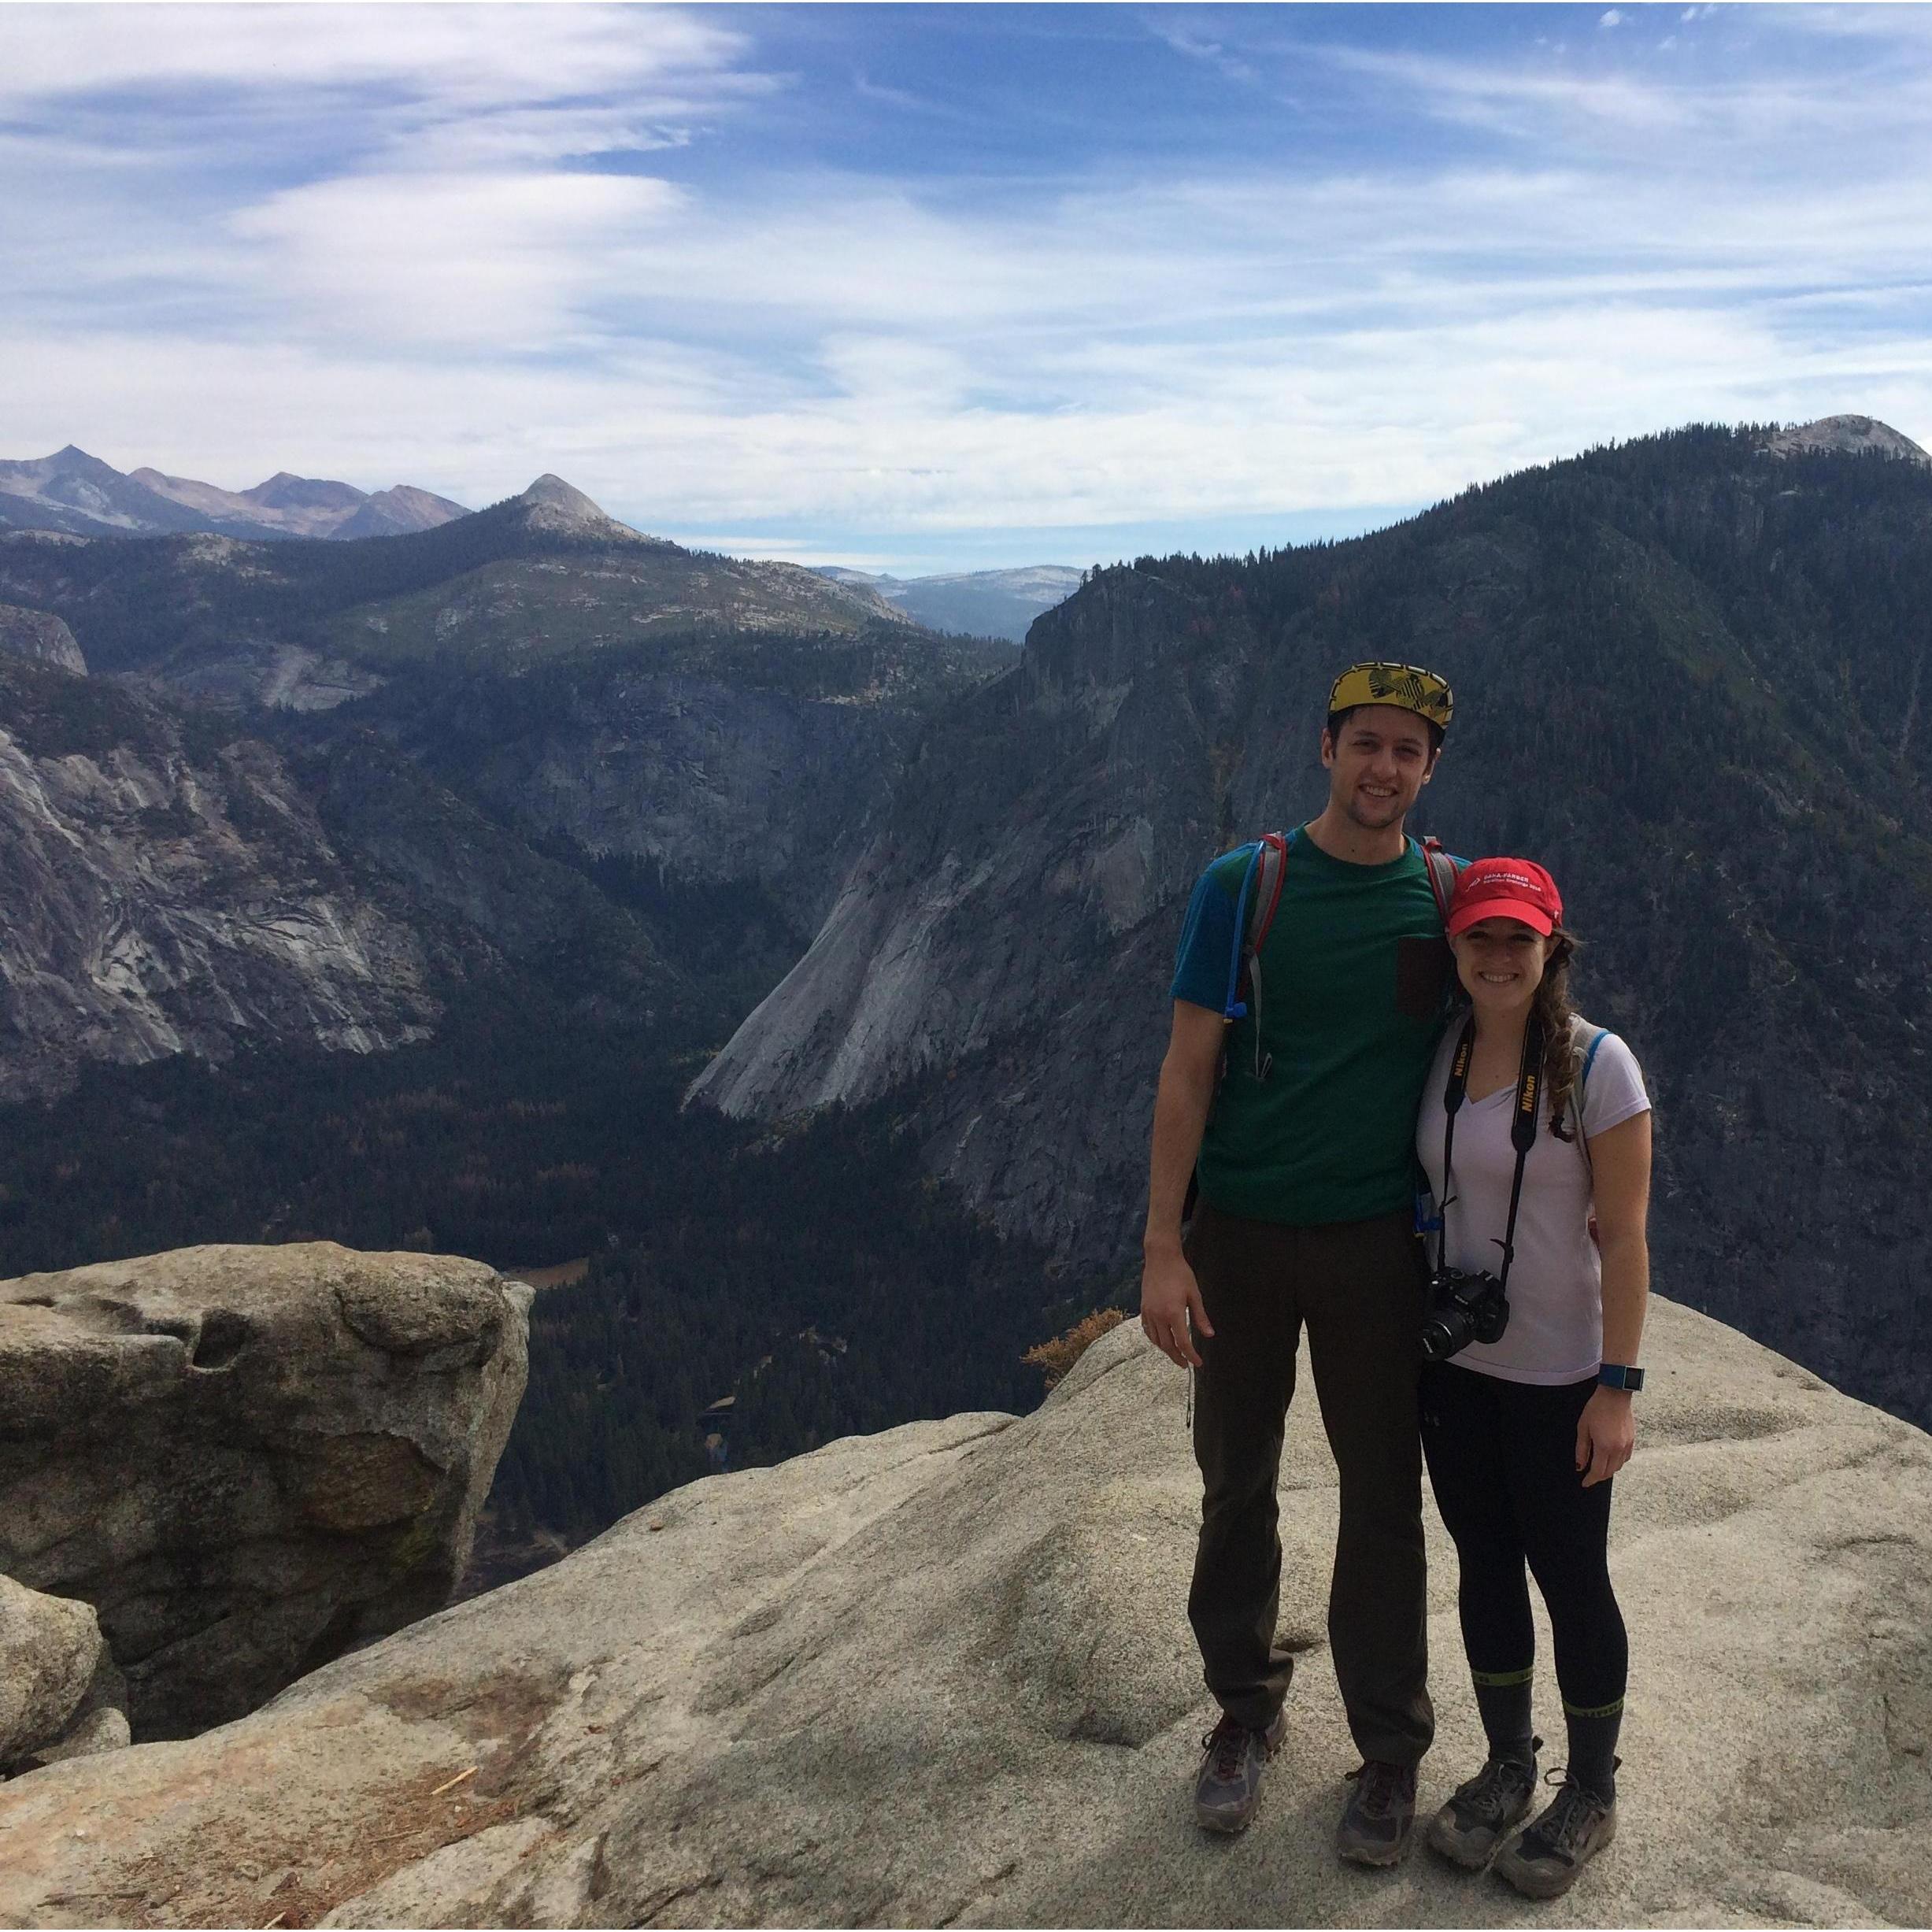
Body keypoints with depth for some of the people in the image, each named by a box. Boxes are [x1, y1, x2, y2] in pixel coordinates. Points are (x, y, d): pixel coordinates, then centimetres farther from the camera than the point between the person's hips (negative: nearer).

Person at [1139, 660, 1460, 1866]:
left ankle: (1393, 1751, 28)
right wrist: (1163, 1248, -11)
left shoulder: (1447, 896, 0)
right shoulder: (1245, 885, -6)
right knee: (1237, 1482, 12)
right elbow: (1189, 1068, -6)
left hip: (1376, 1237, 1)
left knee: (1384, 1496, 9)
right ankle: (1248, 1710, 34)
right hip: (1240, 1229, 0)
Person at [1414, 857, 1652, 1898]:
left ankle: (1591, 1793, 32)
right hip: (1454, 1364, 5)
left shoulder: (1596, 1063, -15)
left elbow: (1623, 1236, -13)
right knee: (1485, 1567, 17)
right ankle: (1508, 1766, 38)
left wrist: (1618, 1386, -14)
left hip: (1559, 1379, -4)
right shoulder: (1439, 1053, 0)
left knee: (1570, 1579, 10)